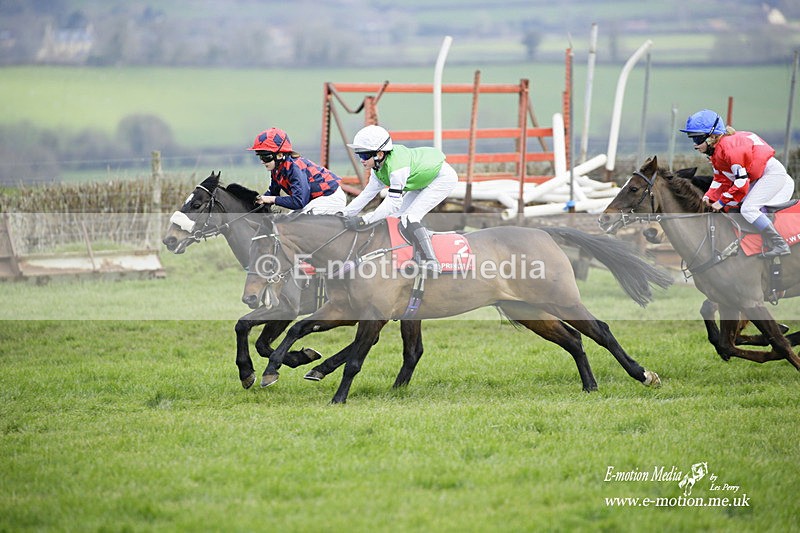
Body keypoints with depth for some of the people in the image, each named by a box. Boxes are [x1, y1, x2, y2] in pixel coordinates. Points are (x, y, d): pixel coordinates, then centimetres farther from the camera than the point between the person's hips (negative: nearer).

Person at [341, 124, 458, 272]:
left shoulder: (397, 166, -36)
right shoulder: (378, 167, -7)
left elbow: (394, 203, -37)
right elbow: (368, 193, -2)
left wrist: (365, 220, -40)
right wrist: (344, 214, -9)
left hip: (443, 178, -10)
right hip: (425, 179, 10)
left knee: (409, 218, -20)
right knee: (397, 216, 3)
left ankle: (431, 261, -22)